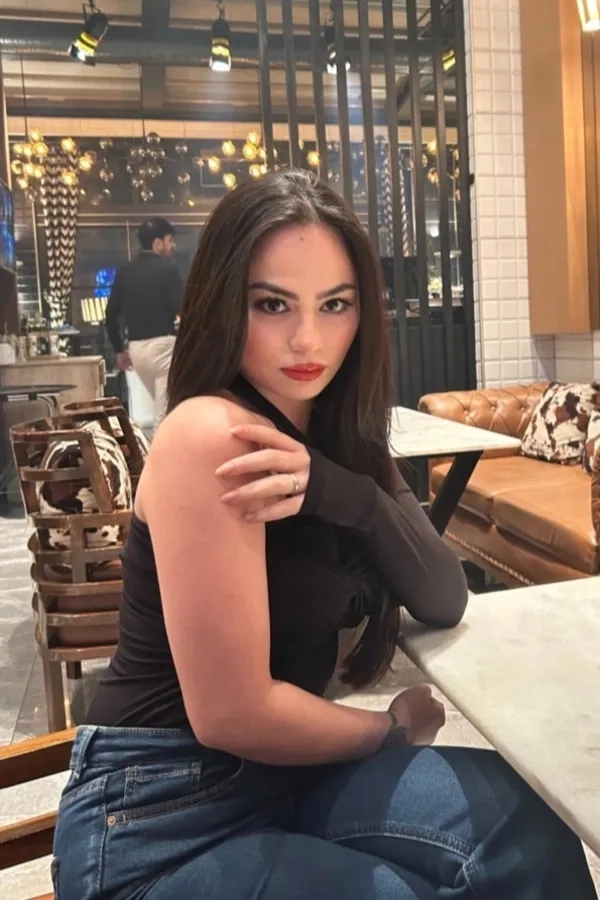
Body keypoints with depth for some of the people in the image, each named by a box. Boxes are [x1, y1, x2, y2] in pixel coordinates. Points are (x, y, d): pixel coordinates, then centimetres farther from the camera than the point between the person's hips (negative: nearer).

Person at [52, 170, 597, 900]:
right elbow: (231, 713, -24)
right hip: (156, 826, -6)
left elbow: (444, 603, -5)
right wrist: (394, 731, -7)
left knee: (521, 824, -8)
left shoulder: (337, 439, 2)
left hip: (273, 772, 6)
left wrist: (339, 490, -24)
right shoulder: (210, 434, -24)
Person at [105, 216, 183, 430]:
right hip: (162, 345, -7)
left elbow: (111, 313, 10)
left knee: (163, 406, 22)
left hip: (136, 348, 7)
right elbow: (183, 308, -14)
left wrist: (119, 349, 19)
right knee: (165, 412, -3)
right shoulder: (166, 268, -7)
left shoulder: (124, 272, 9)